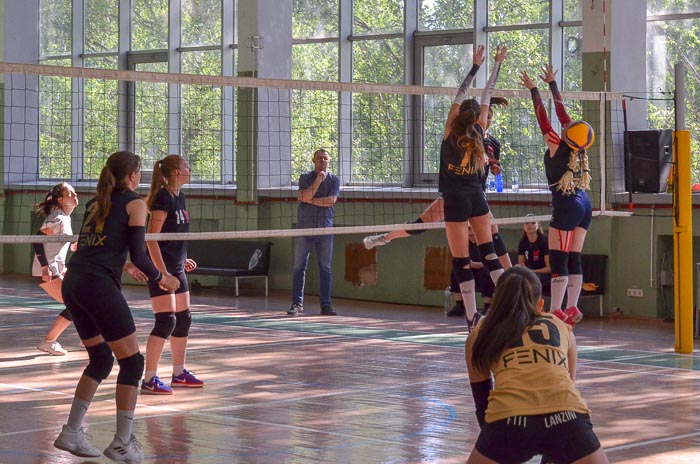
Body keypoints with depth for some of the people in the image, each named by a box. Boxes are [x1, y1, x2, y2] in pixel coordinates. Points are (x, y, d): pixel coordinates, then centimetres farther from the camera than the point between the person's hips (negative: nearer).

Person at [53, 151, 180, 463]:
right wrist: (161, 278, 10)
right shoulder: (134, 203, 0)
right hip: (99, 286, -8)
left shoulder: (95, 203, 21)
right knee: (132, 362, 2)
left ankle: (71, 433, 18)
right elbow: (138, 255, -6)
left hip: (72, 283, 8)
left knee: (101, 359, 20)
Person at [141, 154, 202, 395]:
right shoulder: (164, 197, -16)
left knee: (183, 319, 14)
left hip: (176, 268, 10)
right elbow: (151, 238, -20)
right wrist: (162, 271, -24)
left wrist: (183, 260, 18)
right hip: (161, 268, -10)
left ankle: (179, 373, 26)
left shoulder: (180, 197, 11)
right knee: (166, 321, -12)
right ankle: (149, 379, -9)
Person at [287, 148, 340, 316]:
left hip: (325, 229, 1)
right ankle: (297, 303, 5)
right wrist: (319, 179, -13)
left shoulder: (334, 180, 7)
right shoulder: (305, 178, 7)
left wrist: (310, 200, -8)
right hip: (304, 228, 0)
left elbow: (331, 200, -9)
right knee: (299, 267, -1)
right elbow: (305, 196, -11)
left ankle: (325, 304, 7)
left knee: (325, 269, 2)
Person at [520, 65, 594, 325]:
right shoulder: (579, 149, 4)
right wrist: (552, 83, 22)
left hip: (566, 206, -7)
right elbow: (561, 111, 13)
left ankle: (556, 311, -8)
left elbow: (542, 118, -8)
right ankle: (572, 309, 8)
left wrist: (533, 90, 1)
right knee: (573, 258, 8)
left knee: (558, 259, -6)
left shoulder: (558, 147, -13)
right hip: (584, 205, 8)